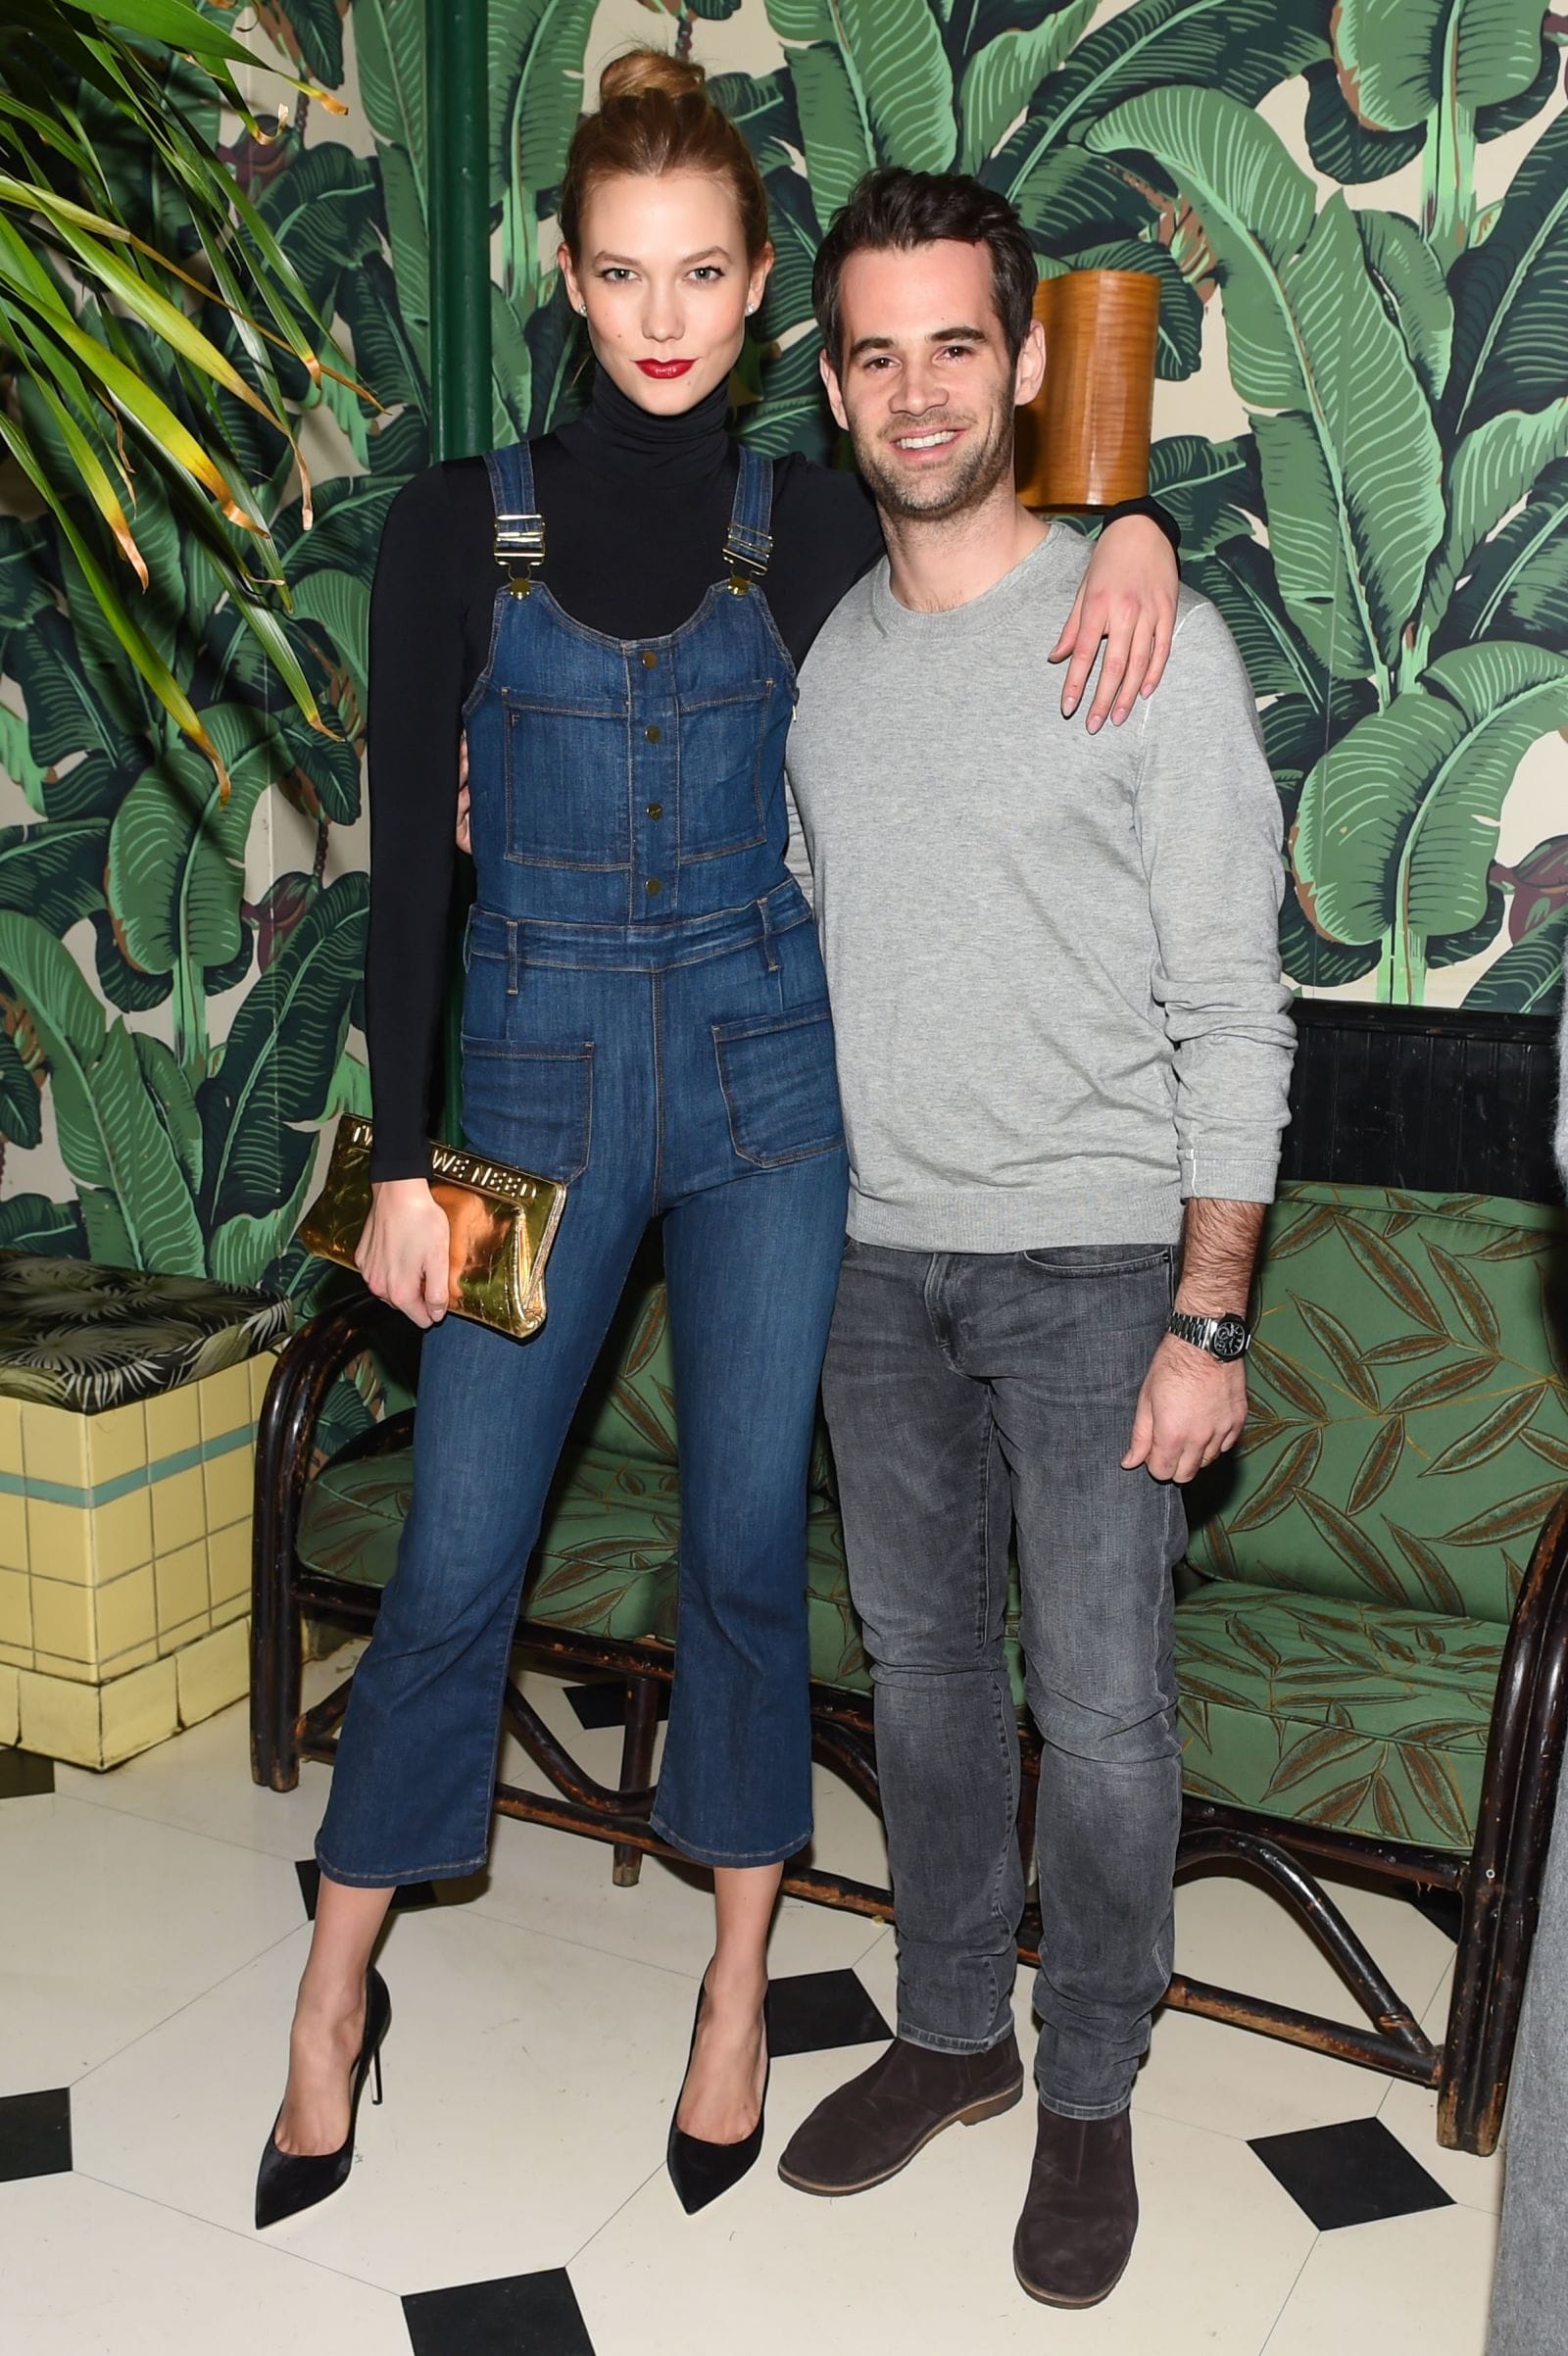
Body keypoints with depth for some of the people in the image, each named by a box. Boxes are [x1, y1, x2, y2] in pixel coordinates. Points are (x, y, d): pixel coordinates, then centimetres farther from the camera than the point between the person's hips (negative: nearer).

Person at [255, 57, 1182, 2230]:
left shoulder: (814, 532, 3)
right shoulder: (458, 527, -1)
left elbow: (998, 546, 16)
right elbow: (409, 861, -2)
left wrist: (1135, 522, -9)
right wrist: (403, 1164, -6)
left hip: (770, 1088, 1)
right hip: (541, 1088, -1)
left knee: (747, 1549, 8)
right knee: (456, 1563, 4)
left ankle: (737, 1993, 28)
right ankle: (338, 1990, 26)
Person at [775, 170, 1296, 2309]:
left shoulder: (1151, 642, -8)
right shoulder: (819, 657, 7)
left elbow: (1233, 1009, -10)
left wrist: (1210, 1317, -14)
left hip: (1089, 1264, -4)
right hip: (872, 1253, 5)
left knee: (1102, 1705, 4)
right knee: (923, 1657, 15)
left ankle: (1090, 2093, 25)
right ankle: (952, 2032, 34)